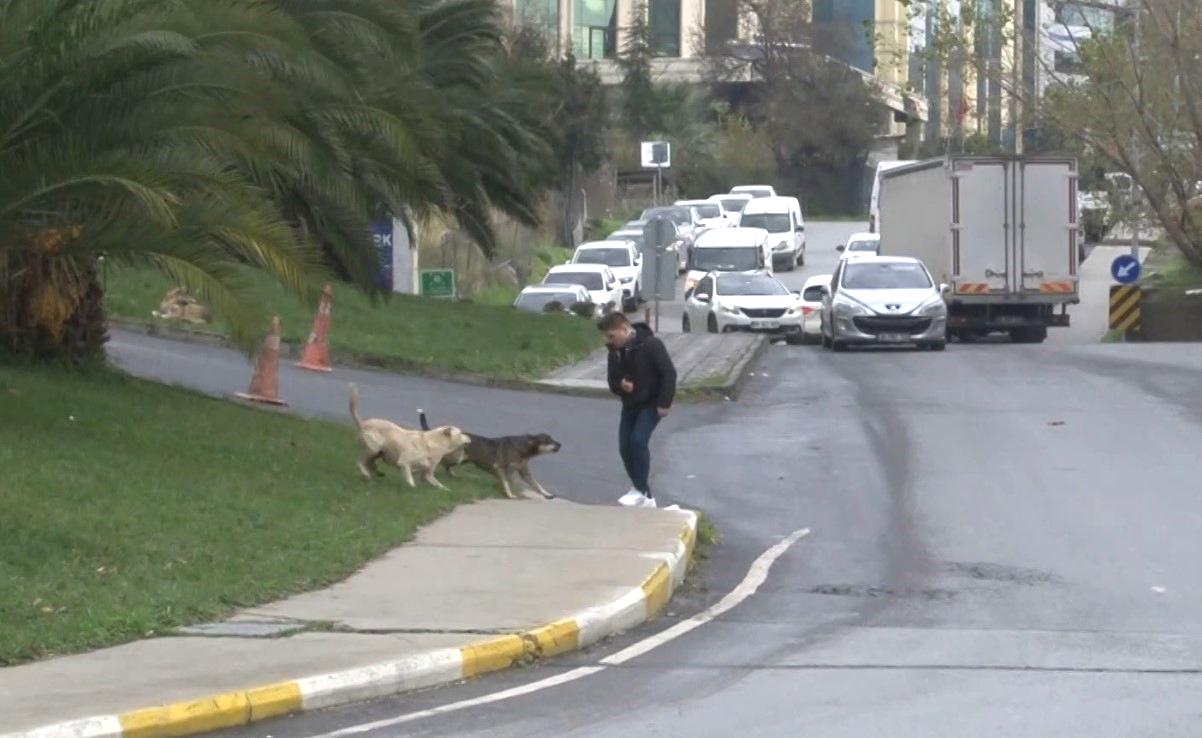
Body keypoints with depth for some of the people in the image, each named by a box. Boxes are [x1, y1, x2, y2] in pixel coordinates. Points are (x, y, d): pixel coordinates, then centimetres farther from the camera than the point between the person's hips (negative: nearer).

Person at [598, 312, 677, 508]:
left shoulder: (651, 345, -18)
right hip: (630, 405, 8)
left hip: (651, 404, -8)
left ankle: (641, 490, -17)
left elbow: (669, 374, -17)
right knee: (625, 447, 2)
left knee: (638, 440, -23)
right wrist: (621, 386, -14)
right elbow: (612, 381, 11)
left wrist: (664, 403, -19)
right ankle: (645, 498, 13)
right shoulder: (615, 351, 4)